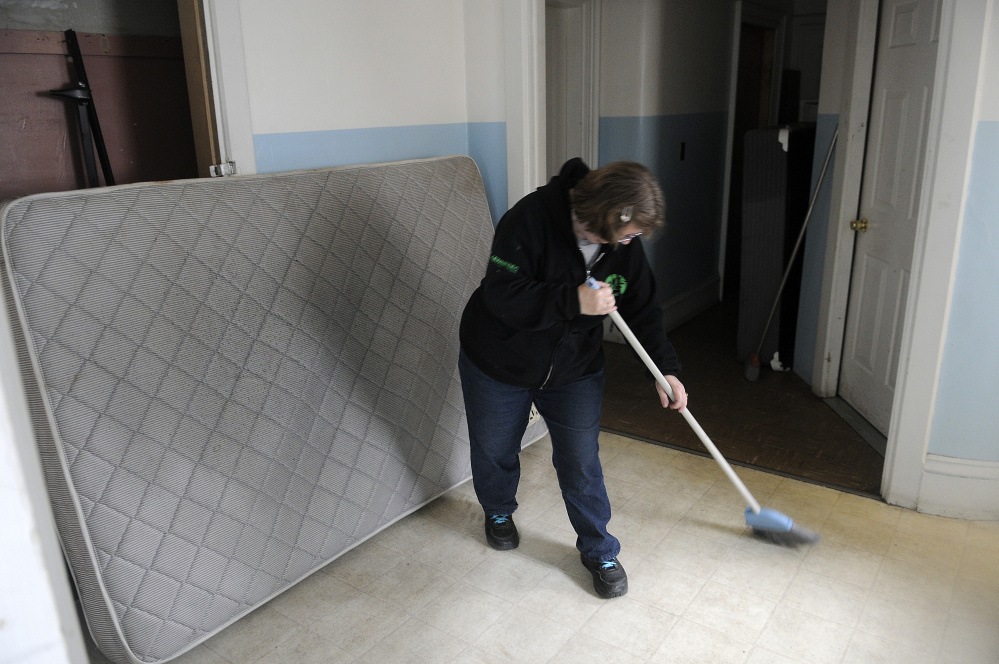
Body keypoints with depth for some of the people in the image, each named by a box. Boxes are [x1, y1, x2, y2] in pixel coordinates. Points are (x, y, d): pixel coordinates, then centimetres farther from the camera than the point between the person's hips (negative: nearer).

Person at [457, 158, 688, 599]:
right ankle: (498, 513, 49)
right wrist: (575, 301, -39)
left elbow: (642, 310, 0)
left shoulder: (625, 244, -11)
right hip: (498, 363, -2)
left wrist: (665, 369, -7)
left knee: (581, 463, 5)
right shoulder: (532, 218, -29)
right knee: (495, 451, 18)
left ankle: (599, 550, 27)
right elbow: (502, 296, -33)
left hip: (575, 370, 3)